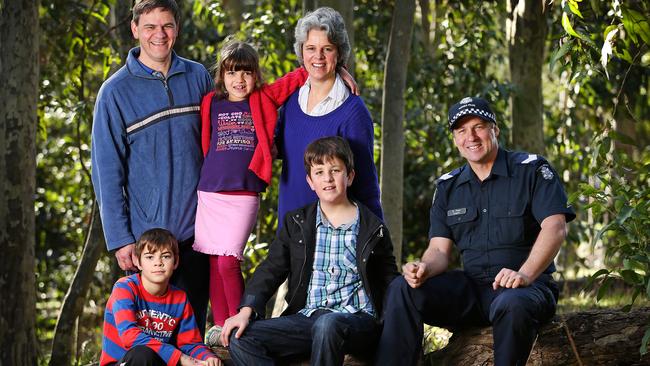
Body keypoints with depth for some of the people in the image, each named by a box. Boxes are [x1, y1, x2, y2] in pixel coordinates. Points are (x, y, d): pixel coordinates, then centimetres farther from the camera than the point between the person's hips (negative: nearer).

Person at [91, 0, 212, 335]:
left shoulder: (198, 78, 4)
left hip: (197, 230, 3)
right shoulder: (116, 91, -6)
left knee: (194, 323, 14)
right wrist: (119, 239, -11)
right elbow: (106, 171, -6)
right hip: (146, 235, -3)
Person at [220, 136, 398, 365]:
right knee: (240, 338, -20)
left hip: (356, 319, -3)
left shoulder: (372, 228, 10)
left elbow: (389, 281, 12)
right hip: (306, 317, 3)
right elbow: (271, 269, 10)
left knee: (327, 324, -41)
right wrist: (246, 310, -5)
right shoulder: (296, 223, 16)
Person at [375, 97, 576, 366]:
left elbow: (555, 227, -14)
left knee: (512, 305, -41)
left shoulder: (532, 170, -1)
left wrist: (525, 274, -31)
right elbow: (439, 250, 9)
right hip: (472, 287, 5)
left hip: (529, 286, -5)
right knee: (402, 290, -17)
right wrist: (424, 268, -17)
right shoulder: (448, 187, 15)